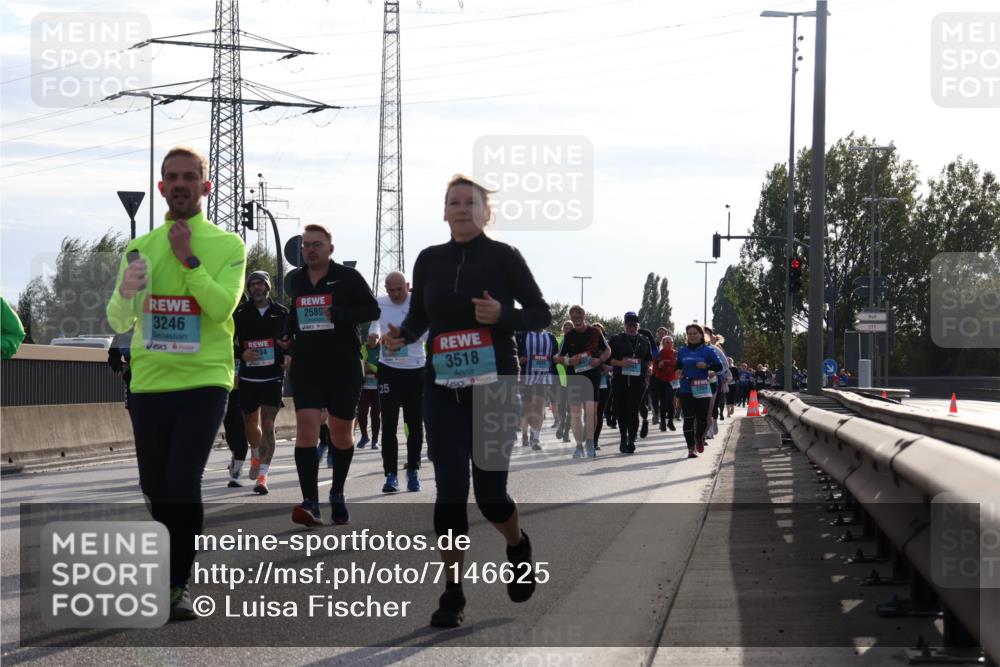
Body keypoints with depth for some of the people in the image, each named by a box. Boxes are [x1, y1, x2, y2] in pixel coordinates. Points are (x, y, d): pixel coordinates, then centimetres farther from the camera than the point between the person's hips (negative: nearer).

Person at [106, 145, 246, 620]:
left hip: (204, 381, -4)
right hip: (148, 383, 4)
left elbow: (222, 307, -13)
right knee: (155, 487, 8)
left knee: (183, 479, -17)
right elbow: (118, 322, 7)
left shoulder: (227, 245, 1)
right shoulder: (140, 247, 10)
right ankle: (177, 562, 30)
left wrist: (188, 260, -16)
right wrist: (125, 292, -14)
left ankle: (178, 585, -9)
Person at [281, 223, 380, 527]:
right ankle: (310, 502, -21)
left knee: (341, 432, 9)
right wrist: (288, 339, 9)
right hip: (305, 365, 2)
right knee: (306, 427, -14)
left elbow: (372, 310, -7)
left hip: (343, 365, -2)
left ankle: (337, 493, 32)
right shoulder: (296, 281, 11)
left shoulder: (347, 277, -2)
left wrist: (338, 314, -20)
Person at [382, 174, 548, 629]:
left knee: (489, 493, -2)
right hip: (443, 390, 3)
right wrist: (401, 336, -4)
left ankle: (518, 547, 32)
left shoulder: (504, 257, -3)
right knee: (449, 490, -6)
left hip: (495, 389, -3)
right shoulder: (429, 260, 7)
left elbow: (541, 314, 0)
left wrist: (502, 315, -18)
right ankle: (453, 593, 3)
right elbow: (419, 317, 18)